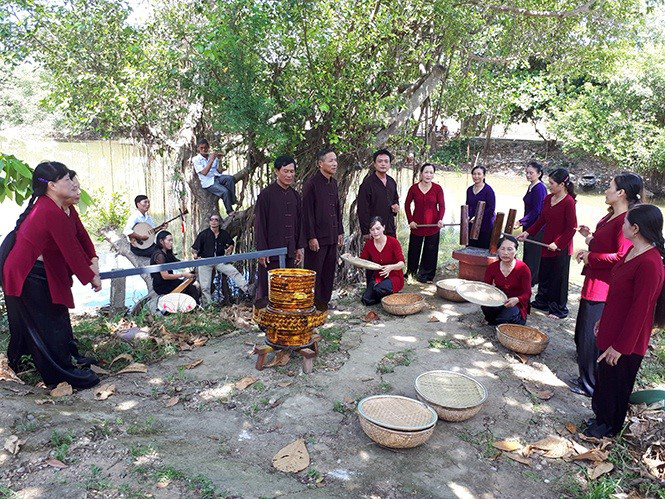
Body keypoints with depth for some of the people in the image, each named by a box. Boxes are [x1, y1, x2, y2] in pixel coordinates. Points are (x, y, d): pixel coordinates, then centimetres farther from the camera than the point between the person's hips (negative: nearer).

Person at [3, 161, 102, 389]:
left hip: (22, 275, 10)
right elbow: (71, 251, -19)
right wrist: (91, 277, -9)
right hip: (30, 278, -10)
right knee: (50, 327, 1)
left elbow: (72, 242, 11)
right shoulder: (53, 213, -24)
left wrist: (89, 265, 11)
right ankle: (65, 375, 12)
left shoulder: (44, 206, 8)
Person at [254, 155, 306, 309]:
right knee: (267, 289, 0)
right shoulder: (266, 194, -7)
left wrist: (300, 247, 8)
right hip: (271, 251, -5)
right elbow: (259, 224, -8)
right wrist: (262, 250, -12)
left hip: (290, 252, 5)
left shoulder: (295, 196, 9)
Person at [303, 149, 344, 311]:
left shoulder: (333, 183, 11)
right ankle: (311, 303, 13)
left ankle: (324, 301, 23)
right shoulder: (311, 184, -11)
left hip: (332, 236, 7)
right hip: (317, 237, -7)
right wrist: (311, 237, -15)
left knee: (329, 271, 12)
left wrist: (340, 232, 14)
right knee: (314, 272, 2)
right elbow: (307, 213, -13)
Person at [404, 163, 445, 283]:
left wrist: (440, 219, -19)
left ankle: (426, 275, 19)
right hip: (417, 225, 1)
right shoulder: (414, 188, -2)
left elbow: (442, 206, -3)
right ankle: (411, 272, 29)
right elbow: (407, 205, 6)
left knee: (431, 251, 5)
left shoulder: (437, 188, -4)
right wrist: (410, 220, -2)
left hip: (433, 225, -1)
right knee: (414, 250, 9)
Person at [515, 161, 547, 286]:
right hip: (529, 226, 9)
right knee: (527, 254, 14)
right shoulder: (531, 187, 11)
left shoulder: (540, 188, -16)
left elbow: (536, 211, -20)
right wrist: (523, 222, 17)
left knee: (532, 255, -1)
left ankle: (529, 281, 7)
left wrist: (521, 222, -19)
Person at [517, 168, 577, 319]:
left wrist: (557, 244, -19)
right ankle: (542, 302, 34)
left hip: (561, 248, -7)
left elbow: (572, 228, -17)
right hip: (547, 244, 7)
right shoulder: (548, 198, 5)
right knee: (544, 275, 18)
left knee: (558, 278, 4)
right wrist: (527, 232, 7)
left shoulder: (569, 202, -17)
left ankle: (559, 310, 18)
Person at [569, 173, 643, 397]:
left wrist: (590, 257, -19)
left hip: (603, 288, -11)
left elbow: (621, 257, -28)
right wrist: (590, 236, 7)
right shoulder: (611, 216, 9)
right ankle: (586, 377, 42)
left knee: (591, 336, 1)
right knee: (582, 333, 23)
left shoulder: (626, 221, -22)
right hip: (593, 284, 11)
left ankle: (590, 385, 17)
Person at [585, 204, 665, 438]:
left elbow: (640, 309, -25)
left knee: (615, 381, 12)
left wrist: (621, 346, -19)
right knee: (604, 376, 23)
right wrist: (603, 321, 20)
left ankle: (608, 426, 33)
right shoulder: (633, 252, 2)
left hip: (625, 339, -8)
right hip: (611, 329, 8)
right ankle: (601, 414, 43)